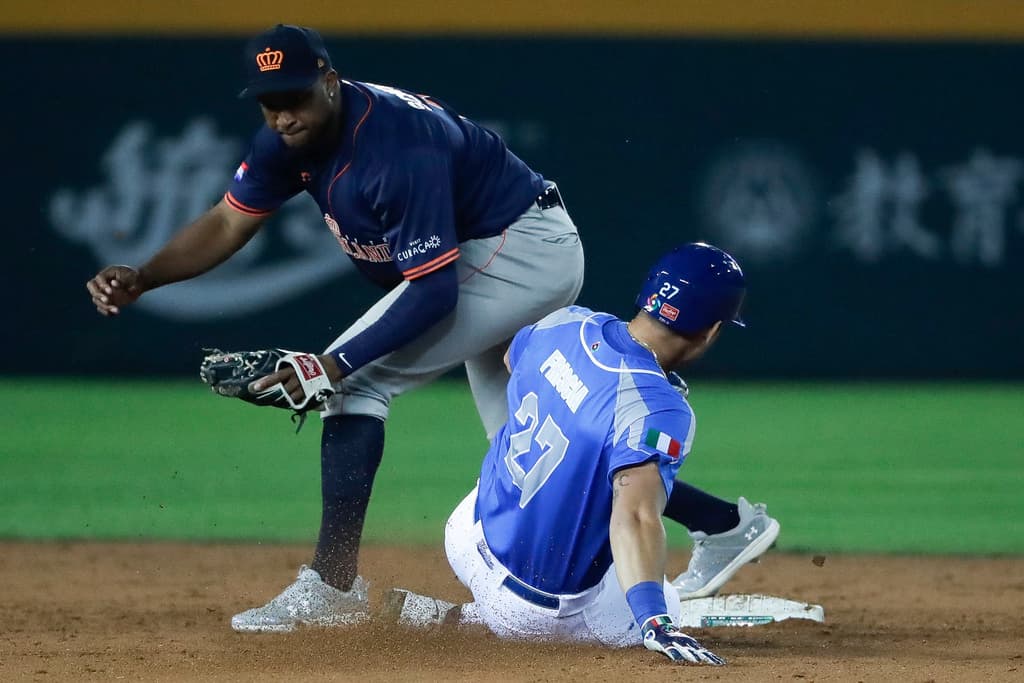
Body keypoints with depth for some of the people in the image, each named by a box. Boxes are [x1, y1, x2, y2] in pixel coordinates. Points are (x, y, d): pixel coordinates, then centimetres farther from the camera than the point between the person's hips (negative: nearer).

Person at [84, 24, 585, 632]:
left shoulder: (398, 143, -32)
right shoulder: (293, 137, -6)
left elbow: (433, 290, -31)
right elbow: (228, 223, -1)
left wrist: (337, 365, -36)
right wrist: (139, 279, -17)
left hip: (516, 252, -10)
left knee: (357, 376, -16)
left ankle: (332, 586, -17)